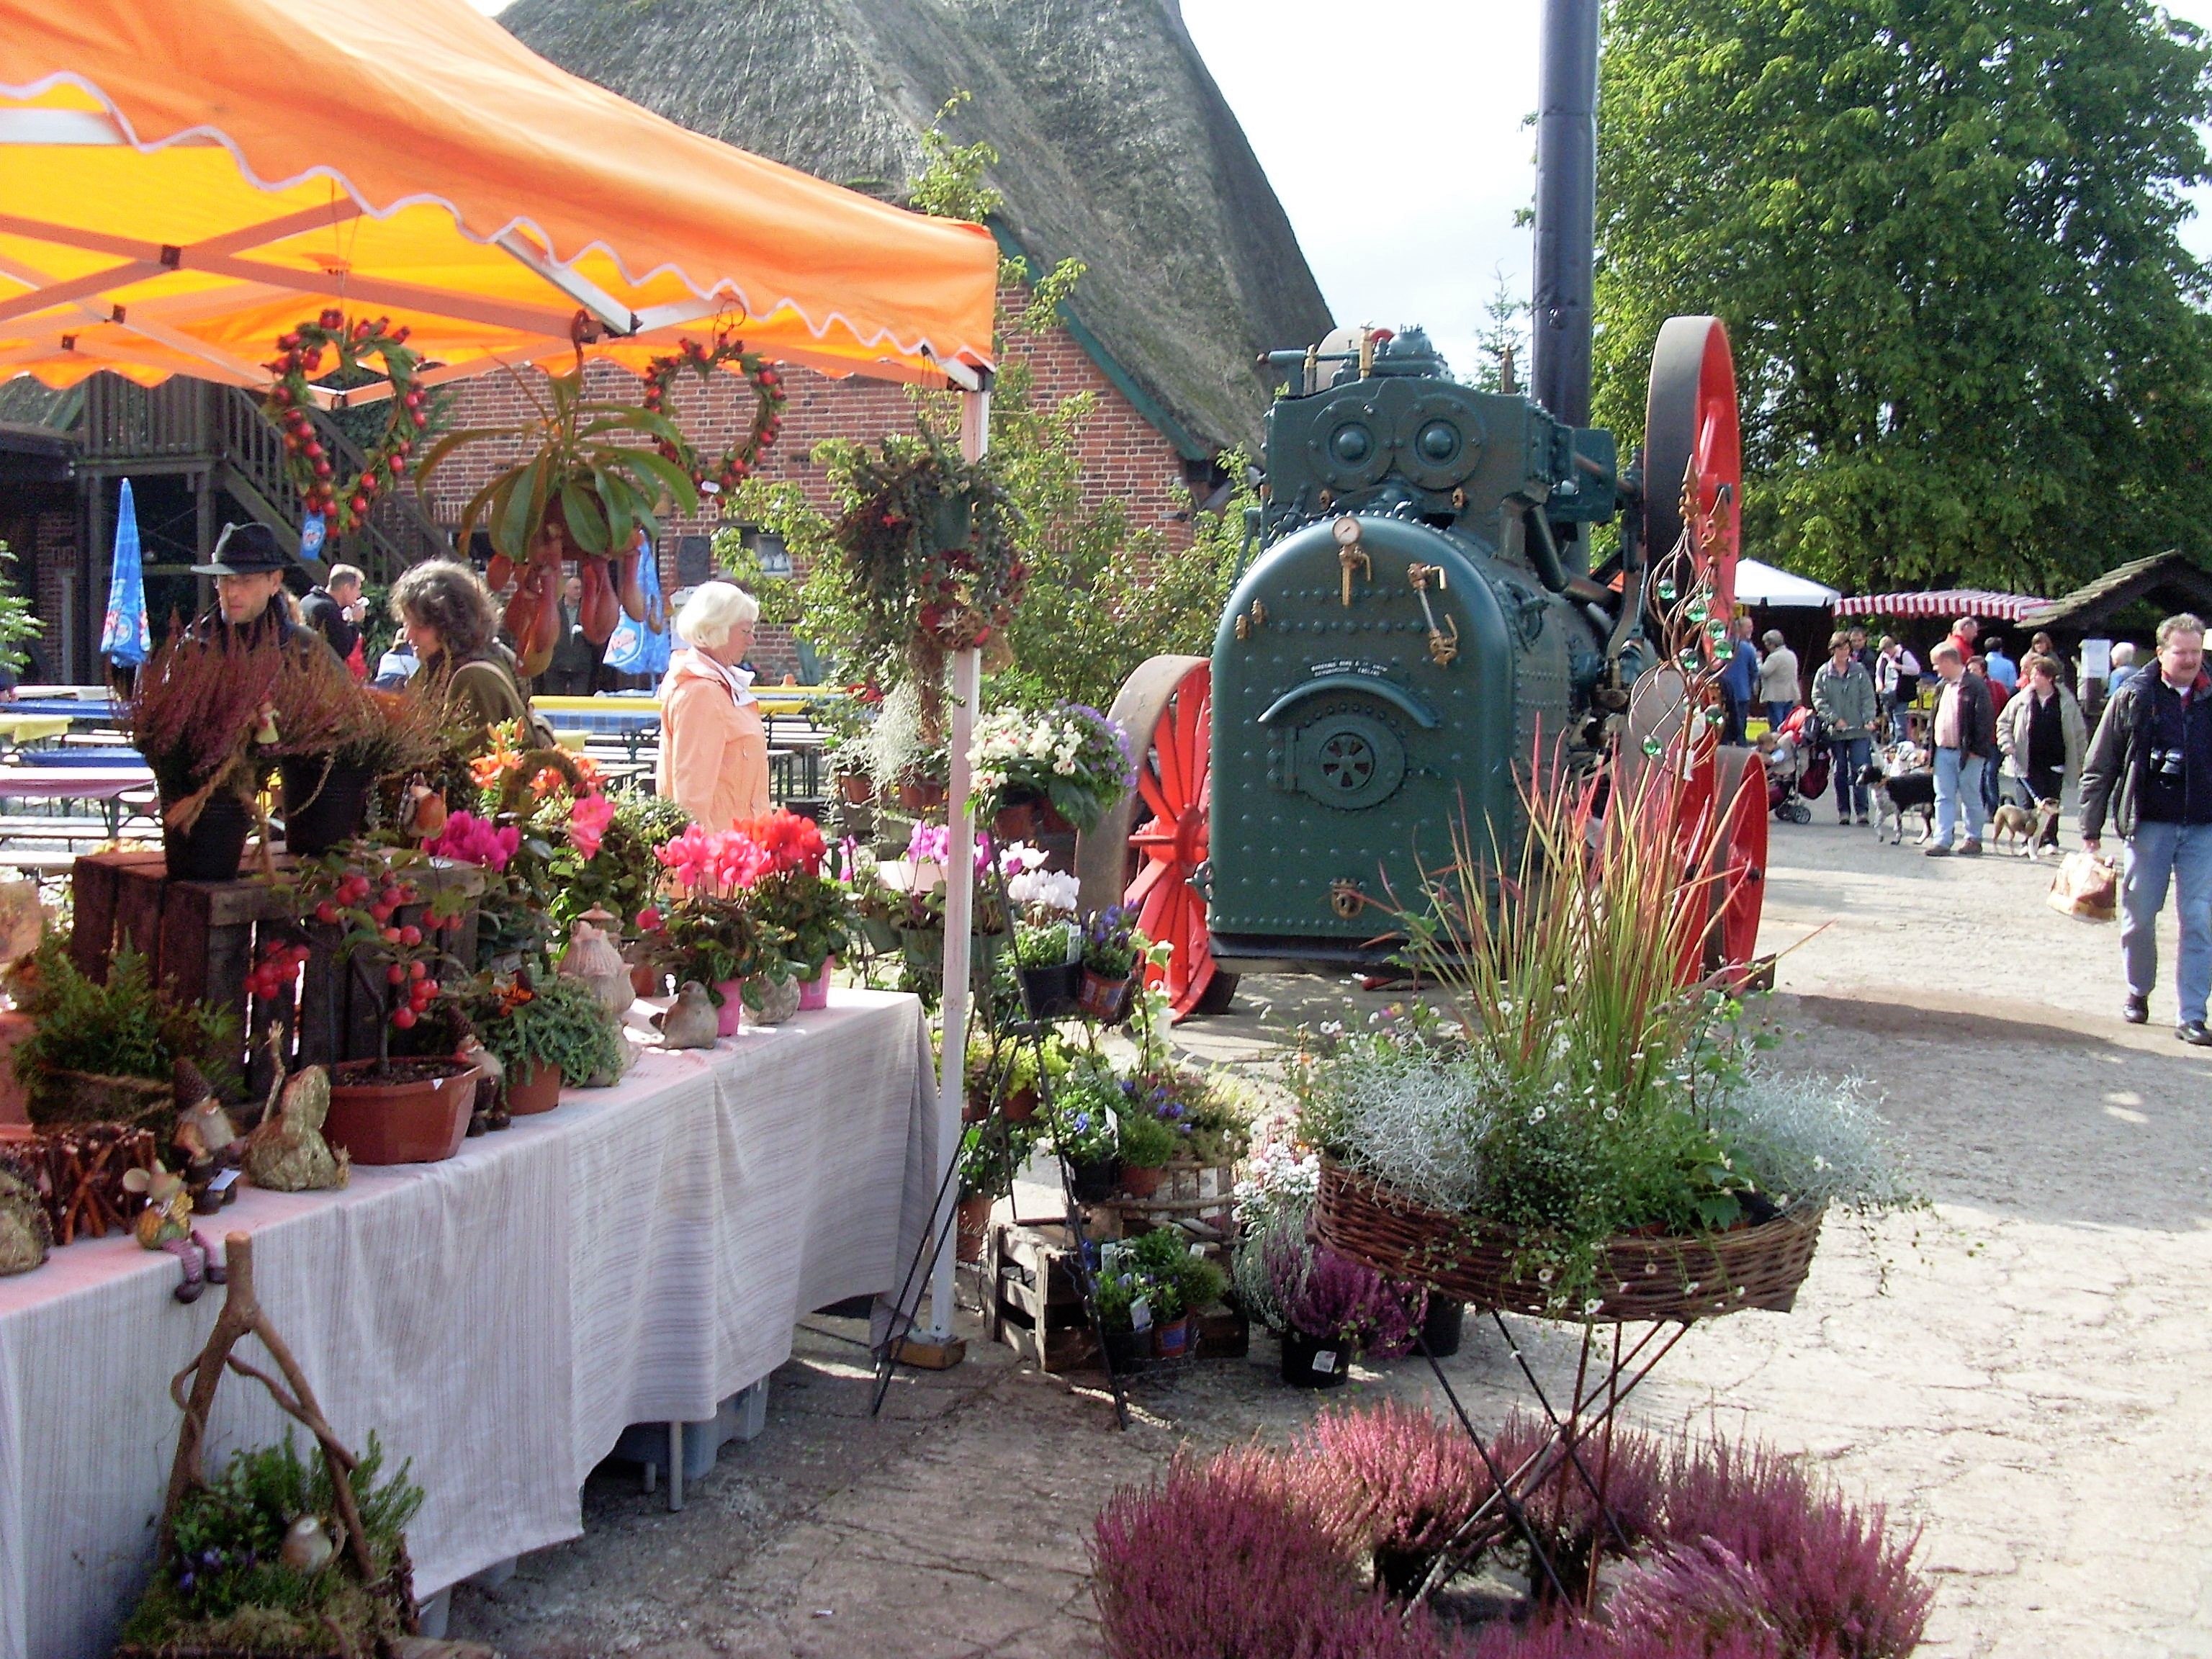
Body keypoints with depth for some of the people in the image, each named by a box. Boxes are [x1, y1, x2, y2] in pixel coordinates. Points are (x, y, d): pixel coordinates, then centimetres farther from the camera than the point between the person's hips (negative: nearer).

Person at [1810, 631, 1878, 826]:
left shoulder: (1860, 671, 5)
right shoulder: (1823, 673, 4)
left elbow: (1868, 698, 3)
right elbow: (1818, 700, 0)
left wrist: (1869, 719, -11)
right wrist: (1834, 719, -11)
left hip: (1859, 730, -1)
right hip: (1835, 731, 1)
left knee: (1860, 771, -6)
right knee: (1840, 772, 7)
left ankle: (1862, 811, -2)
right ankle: (1843, 811, 14)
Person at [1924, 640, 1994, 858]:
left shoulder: (1975, 685, -10)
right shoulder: (1942, 687, 13)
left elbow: (1985, 719, -13)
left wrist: (1977, 749, -16)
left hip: (1967, 752, -7)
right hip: (1943, 751, 7)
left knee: (1970, 797, 6)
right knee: (1944, 798, 2)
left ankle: (1974, 839, 17)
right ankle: (1942, 841, 1)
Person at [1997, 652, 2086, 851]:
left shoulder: (2066, 702, -1)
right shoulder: (2022, 700, 1)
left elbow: (2079, 733, 6)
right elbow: (2003, 723, 12)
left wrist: (2080, 760, 6)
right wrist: (2007, 745, -3)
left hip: (2055, 762, -1)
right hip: (2027, 762, 1)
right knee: (2028, 804, 0)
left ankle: (2050, 839, 20)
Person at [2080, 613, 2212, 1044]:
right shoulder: (2134, 697, -2)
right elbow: (2100, 766, 1)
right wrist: (2091, 825, -2)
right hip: (2149, 825, -1)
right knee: (2139, 916, 8)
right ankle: (2138, 992, 31)